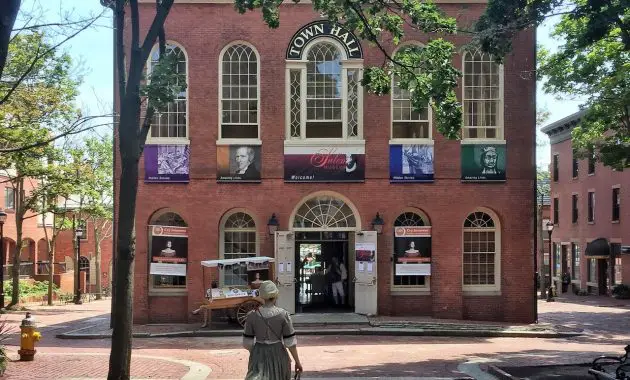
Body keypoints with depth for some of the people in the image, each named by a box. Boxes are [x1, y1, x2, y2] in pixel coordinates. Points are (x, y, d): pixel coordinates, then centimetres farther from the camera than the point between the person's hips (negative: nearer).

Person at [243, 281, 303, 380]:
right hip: (278, 354, 0)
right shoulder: (283, 315, -10)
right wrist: (297, 362, 1)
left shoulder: (252, 316, -6)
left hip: (258, 354, 0)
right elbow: (290, 342, -9)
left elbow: (247, 343, -1)